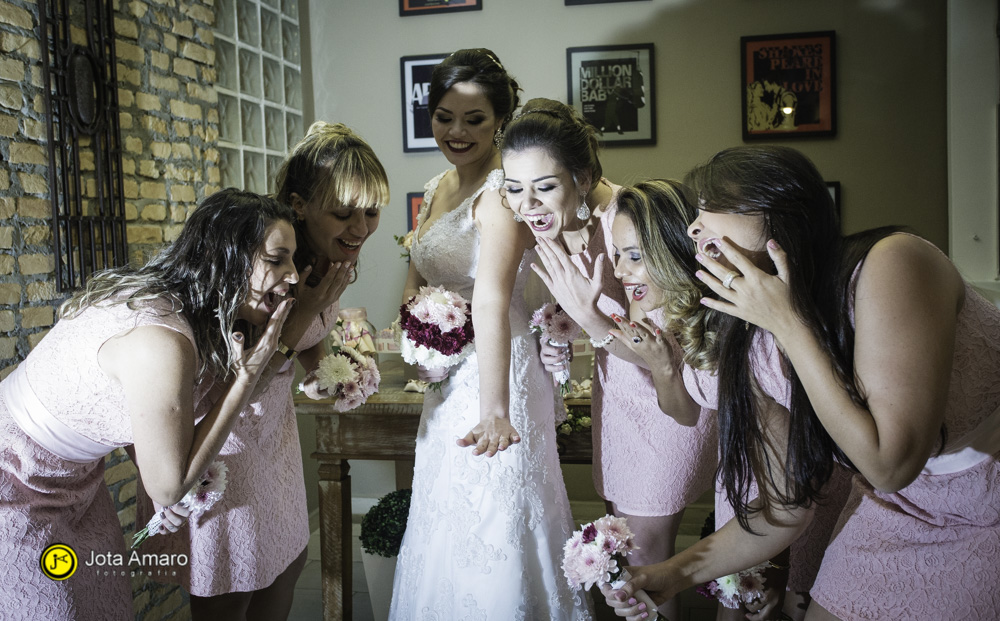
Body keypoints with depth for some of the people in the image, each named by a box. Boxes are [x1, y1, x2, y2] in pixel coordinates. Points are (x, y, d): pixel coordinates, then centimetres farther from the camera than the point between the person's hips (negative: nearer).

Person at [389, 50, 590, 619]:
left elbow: (491, 302, -30)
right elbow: (417, 277, 19)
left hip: (495, 374, -9)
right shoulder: (436, 190, 10)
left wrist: (494, 410, -36)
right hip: (446, 380, 9)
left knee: (491, 528, 2)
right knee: (446, 525, 21)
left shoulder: (501, 190, -17)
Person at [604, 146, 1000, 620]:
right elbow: (785, 509, -3)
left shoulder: (891, 262, -28)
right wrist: (679, 572, -11)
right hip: (896, 515, 4)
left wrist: (788, 323, -30)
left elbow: (890, 463, -31)